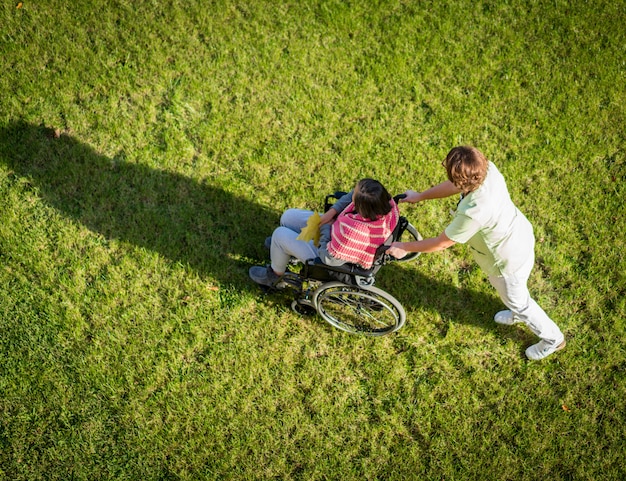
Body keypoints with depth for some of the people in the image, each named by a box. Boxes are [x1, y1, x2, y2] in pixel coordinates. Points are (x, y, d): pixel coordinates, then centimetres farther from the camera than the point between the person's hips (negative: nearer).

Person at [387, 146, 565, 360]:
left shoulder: (473, 212, -44)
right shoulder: (486, 168, -24)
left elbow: (441, 243, -27)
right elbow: (454, 186, -2)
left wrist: (405, 247, -13)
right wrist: (420, 196, 7)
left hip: (510, 259, -7)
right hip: (519, 234, 7)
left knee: (518, 301, 23)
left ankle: (553, 339, 48)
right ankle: (518, 312, 67)